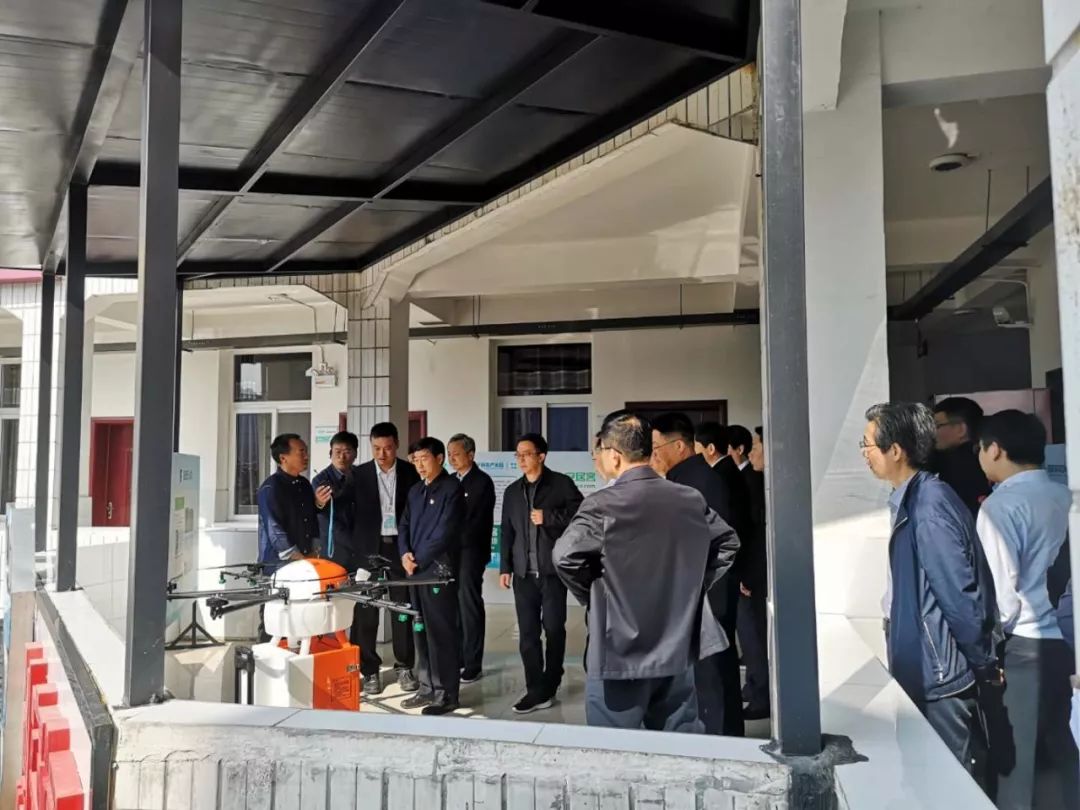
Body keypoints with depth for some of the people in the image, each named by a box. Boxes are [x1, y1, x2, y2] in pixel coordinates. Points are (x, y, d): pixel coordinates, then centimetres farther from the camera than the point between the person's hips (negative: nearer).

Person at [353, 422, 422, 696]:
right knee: (367, 611, 3)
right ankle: (370, 671, 13)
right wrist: (354, 551, -6)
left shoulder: (411, 473, -1)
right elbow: (351, 514, 2)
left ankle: (404, 667, 18)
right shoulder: (359, 474, 0)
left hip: (400, 547, 0)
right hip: (369, 549, 0)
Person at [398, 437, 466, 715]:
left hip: (439, 569, -7)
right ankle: (428, 688, 21)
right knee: (421, 630, 11)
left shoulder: (452, 488, -7)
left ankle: (446, 694, 3)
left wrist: (419, 560, -11)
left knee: (441, 632, -4)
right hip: (416, 570, 7)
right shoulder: (415, 491, 16)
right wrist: (404, 554, -3)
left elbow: (445, 532, -14)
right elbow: (405, 526, 15)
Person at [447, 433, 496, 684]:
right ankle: (456, 659, 16)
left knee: (469, 607, -2)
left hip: (469, 552, -6)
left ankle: (472, 665, 4)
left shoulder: (482, 481, -6)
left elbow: (478, 520, -11)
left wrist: (458, 546, -12)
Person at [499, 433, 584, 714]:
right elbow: (506, 532, 15)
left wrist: (548, 518, -14)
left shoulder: (561, 484, 0)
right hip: (524, 573, 4)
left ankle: (548, 687, 20)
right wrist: (505, 567, 9)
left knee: (553, 629, 5)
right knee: (528, 633, 2)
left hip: (552, 569, -4)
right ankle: (537, 690, 8)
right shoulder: (512, 491, 15)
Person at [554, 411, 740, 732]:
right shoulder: (692, 500, 2)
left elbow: (565, 556, -25)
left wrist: (592, 596, -6)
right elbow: (728, 543, 13)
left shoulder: (603, 505, -16)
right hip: (679, 650, 6)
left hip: (620, 653, -5)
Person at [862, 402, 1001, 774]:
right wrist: (897, 621, 16)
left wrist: (984, 665, -12)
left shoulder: (929, 506, -23)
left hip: (941, 674, -9)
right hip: (926, 669, 9)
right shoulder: (913, 499, 7)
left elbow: (962, 595, -22)